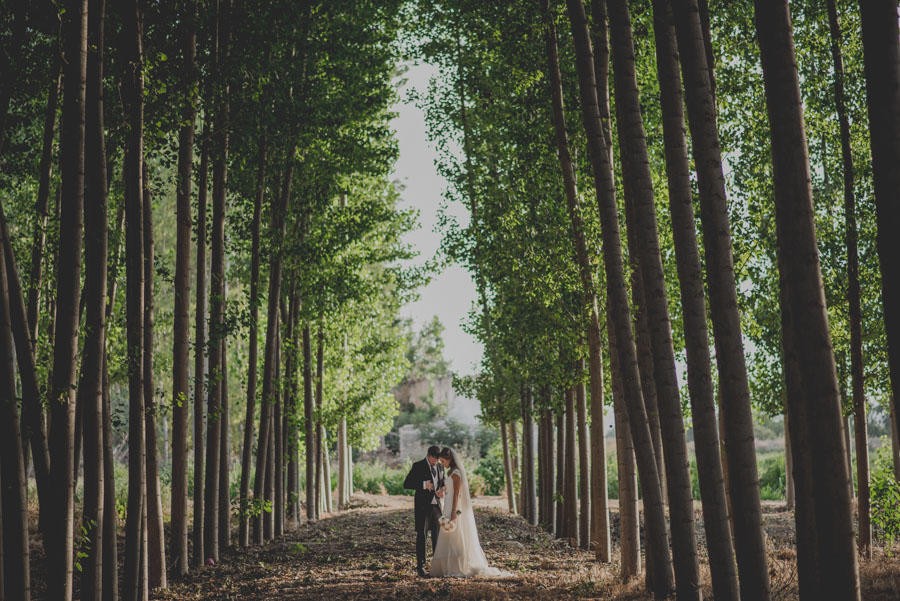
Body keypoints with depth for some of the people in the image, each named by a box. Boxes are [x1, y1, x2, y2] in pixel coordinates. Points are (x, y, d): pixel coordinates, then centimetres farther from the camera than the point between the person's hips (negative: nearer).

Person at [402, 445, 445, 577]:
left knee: (437, 534, 10)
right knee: (421, 535, -5)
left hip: (436, 505, 5)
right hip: (423, 506, -5)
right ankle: (420, 566, -4)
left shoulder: (440, 466, 9)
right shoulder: (418, 466, -7)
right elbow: (406, 484, -9)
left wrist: (442, 490, -2)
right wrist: (424, 484, -22)